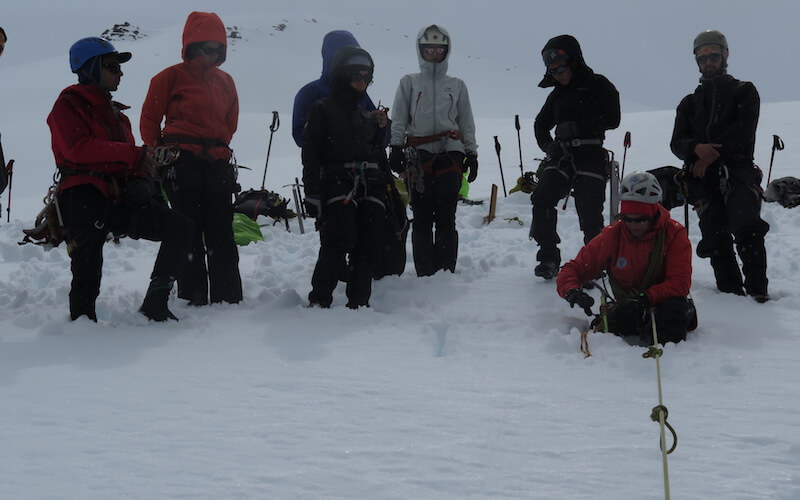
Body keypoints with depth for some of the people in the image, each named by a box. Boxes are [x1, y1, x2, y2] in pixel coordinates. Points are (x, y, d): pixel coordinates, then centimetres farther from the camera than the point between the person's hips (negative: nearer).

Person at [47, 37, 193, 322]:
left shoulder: (115, 113, 28)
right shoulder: (69, 104, 2)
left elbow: (132, 163, 25)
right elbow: (78, 148, -17)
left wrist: (142, 181, -1)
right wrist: (132, 154, -19)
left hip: (120, 199, 7)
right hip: (84, 199, -7)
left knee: (179, 227, -7)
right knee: (88, 271, -16)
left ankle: (155, 303, -7)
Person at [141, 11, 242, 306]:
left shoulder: (225, 82, 14)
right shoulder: (171, 77, -1)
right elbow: (149, 119, 4)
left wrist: (218, 148, 12)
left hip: (217, 163, 4)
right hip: (182, 163, -4)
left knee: (221, 235, 4)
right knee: (189, 233, -3)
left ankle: (228, 299, 7)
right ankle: (193, 299, 1)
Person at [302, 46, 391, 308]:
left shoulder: (368, 115, 23)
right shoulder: (323, 110, 4)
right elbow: (310, 154, -3)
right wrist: (312, 194, -11)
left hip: (370, 188, 6)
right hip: (338, 186, -6)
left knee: (368, 248, 0)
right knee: (337, 244, -19)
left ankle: (359, 304, 7)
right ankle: (318, 302, -13)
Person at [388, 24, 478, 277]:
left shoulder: (457, 86, 16)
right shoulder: (409, 83, 12)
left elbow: (466, 123, 18)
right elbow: (399, 119, 8)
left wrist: (472, 153, 12)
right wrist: (396, 148, -3)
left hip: (450, 154, 1)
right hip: (419, 154, -1)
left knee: (446, 218, -1)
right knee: (422, 217, -3)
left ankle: (446, 272, 4)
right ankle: (424, 273, 2)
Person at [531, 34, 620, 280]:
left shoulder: (598, 85, 2)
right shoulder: (558, 93, 20)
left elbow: (612, 119, -8)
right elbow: (541, 123, 28)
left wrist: (577, 127, -13)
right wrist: (548, 145, 7)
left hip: (591, 157, -5)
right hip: (562, 156, 5)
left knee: (590, 214, -10)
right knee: (541, 199, -15)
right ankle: (549, 259, -8)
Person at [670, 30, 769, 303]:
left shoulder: (744, 92, 17)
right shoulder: (689, 103, 28)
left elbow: (744, 130, -1)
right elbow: (677, 143, 14)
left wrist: (711, 153, -11)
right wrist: (697, 149, -10)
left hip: (737, 168, -3)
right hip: (701, 175, 3)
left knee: (747, 229, -22)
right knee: (716, 237, -7)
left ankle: (757, 289, -24)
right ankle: (730, 290, -3)